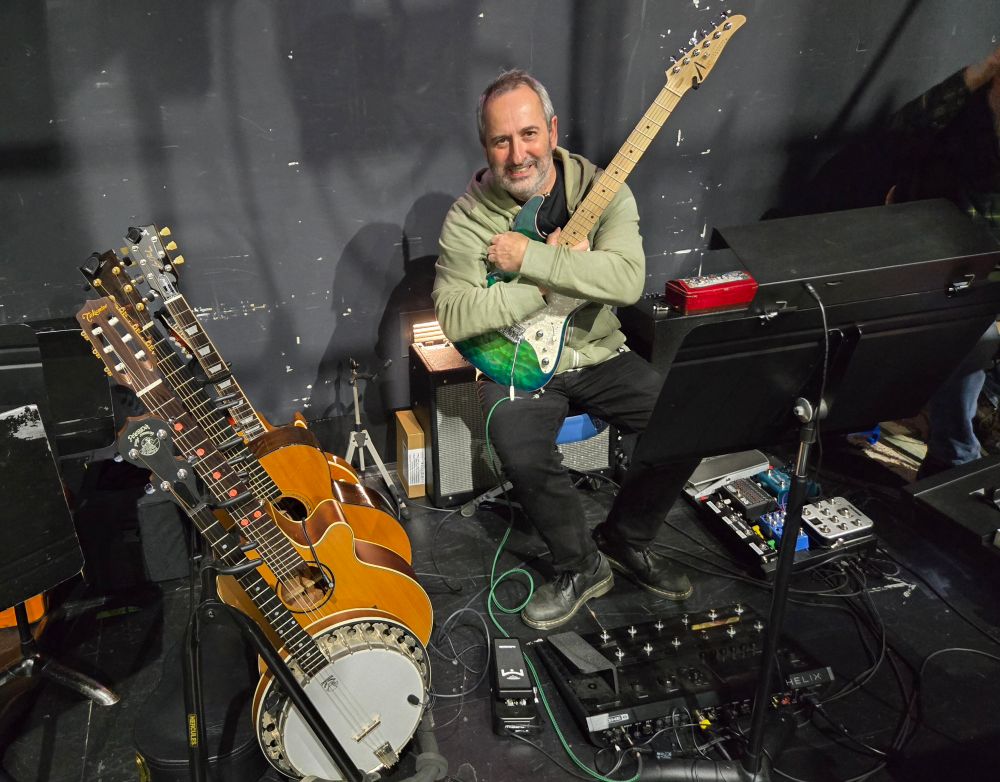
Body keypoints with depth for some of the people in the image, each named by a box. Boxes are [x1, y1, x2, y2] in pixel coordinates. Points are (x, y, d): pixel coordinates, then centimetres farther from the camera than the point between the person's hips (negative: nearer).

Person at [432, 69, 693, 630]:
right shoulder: (470, 217, -9)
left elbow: (628, 279, -24)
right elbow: (454, 317, -20)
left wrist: (530, 259, -26)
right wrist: (556, 278, -21)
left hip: (600, 355, 3)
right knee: (524, 456, -31)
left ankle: (626, 540, 10)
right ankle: (582, 566, -1)